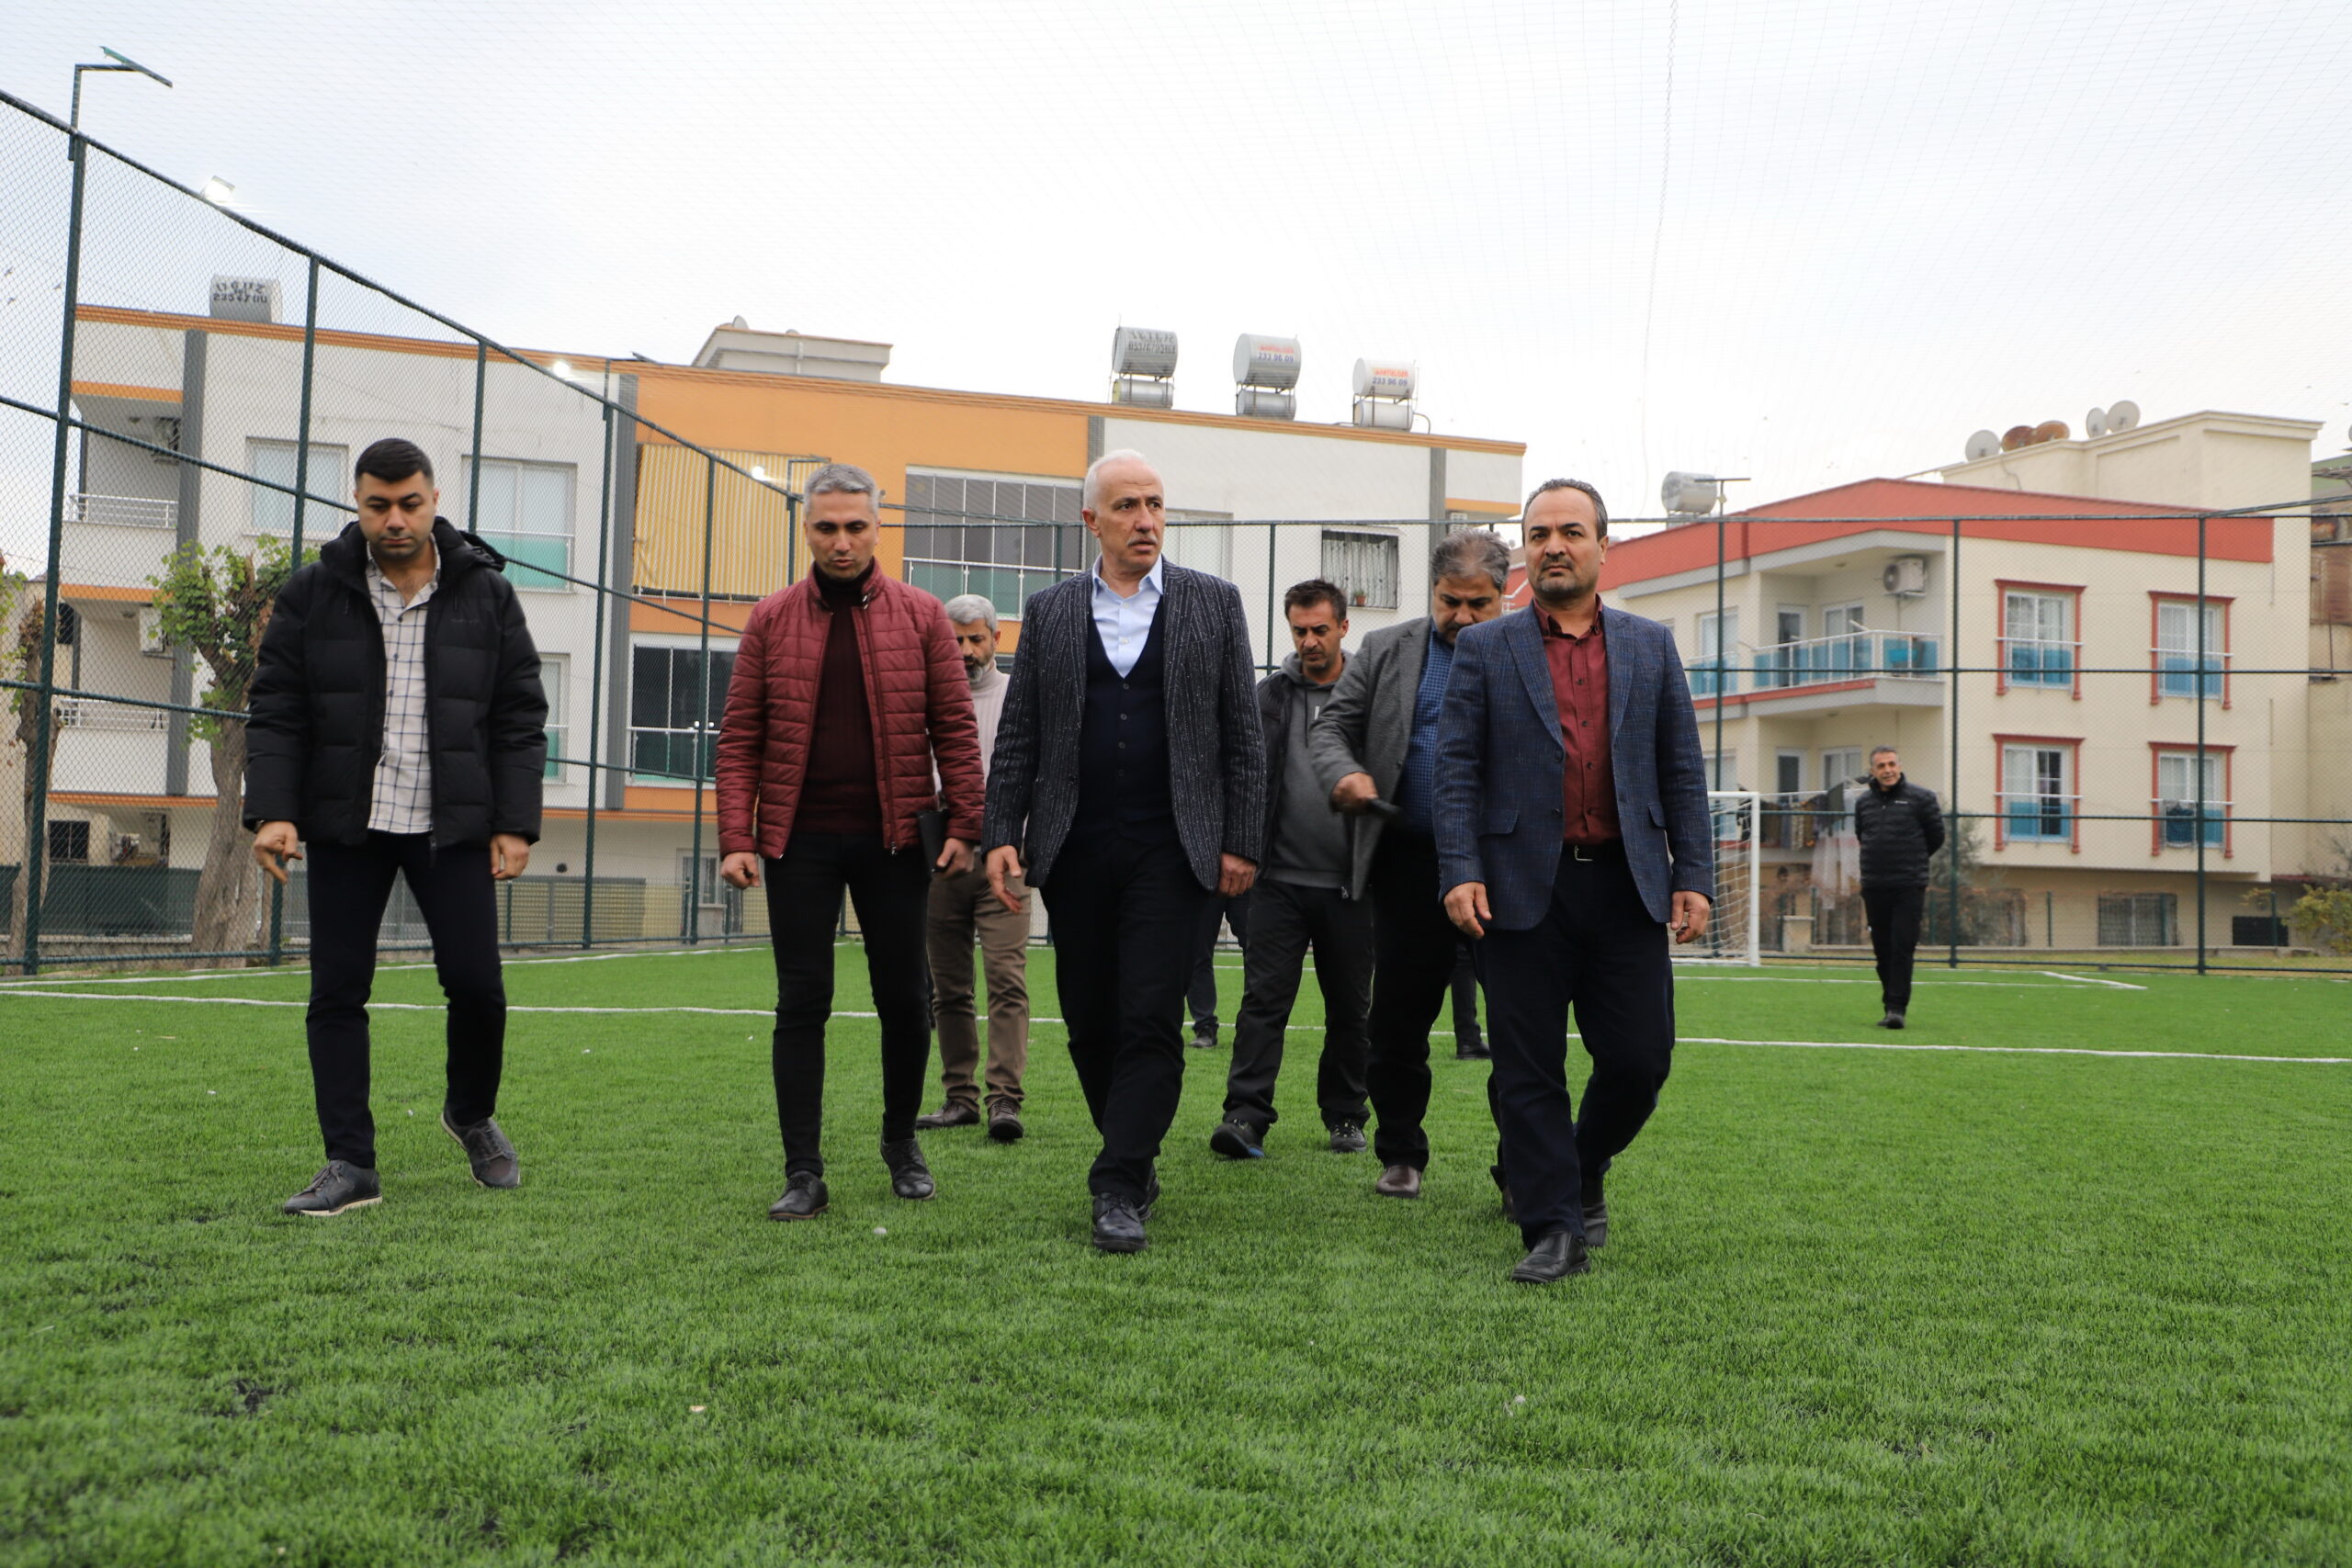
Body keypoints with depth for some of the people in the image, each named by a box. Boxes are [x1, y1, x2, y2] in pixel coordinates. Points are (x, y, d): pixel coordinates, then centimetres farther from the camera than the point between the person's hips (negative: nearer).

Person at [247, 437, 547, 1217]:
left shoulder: (487, 595, 3)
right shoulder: (312, 593, 3)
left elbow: (520, 721, 4)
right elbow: (275, 712, 2)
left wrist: (516, 823, -2)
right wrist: (272, 811, -9)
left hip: (452, 827, 0)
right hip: (343, 827, 1)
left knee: (476, 984, -3)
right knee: (337, 991, 1)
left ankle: (472, 1115, 26)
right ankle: (351, 1165, 10)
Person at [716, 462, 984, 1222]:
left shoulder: (920, 616, 3)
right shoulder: (771, 619, 5)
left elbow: (954, 727, 2)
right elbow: (739, 736, 3)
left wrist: (962, 825, -5)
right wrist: (736, 837, -5)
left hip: (893, 838, 0)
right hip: (798, 839, 0)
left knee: (903, 997, 7)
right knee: (802, 1002, 1)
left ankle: (901, 1141, 28)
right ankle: (804, 1172, 8)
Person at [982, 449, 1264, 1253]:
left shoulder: (1214, 603, 6)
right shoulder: (1049, 611, 10)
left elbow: (1242, 734, 4)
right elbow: (1018, 736, 10)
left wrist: (1240, 842, -1)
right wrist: (1002, 833, 0)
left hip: (1173, 851, -2)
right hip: (1075, 853, 3)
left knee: (1151, 1019, -8)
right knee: (1090, 1022, 8)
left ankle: (1120, 1189, -1)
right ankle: (1134, 1160, 26)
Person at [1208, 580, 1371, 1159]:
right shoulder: (1270, 694, 7)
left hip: (1348, 883, -1)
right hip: (1280, 878, 1)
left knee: (1349, 1007, 10)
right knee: (1264, 997, -5)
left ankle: (1345, 1116, 23)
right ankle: (1246, 1116, -6)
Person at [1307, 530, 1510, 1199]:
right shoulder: (1386, 651, 10)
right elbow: (1331, 726, 9)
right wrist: (1343, 774, -13)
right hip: (1411, 864, 2)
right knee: (1397, 1020, 8)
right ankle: (1400, 1155, 25)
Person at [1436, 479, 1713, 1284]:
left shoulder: (1651, 645, 13)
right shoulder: (1485, 649, 6)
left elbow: (1683, 769, 11)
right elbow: (1457, 769, 1)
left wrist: (1694, 875, 4)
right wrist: (1460, 873, -9)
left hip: (1628, 888, 2)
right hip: (1524, 889, -1)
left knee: (1639, 1058, 2)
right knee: (1529, 1071, 0)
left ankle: (1582, 1172, 30)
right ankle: (1553, 1229, 10)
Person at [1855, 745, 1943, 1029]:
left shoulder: (1921, 798, 0)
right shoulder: (1863, 802, 10)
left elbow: (1936, 837, 8)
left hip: (1909, 888, -4)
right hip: (1874, 888, 4)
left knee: (1902, 949, -10)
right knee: (1883, 952, 7)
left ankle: (1897, 1008, -10)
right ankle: (1890, 1007, 16)